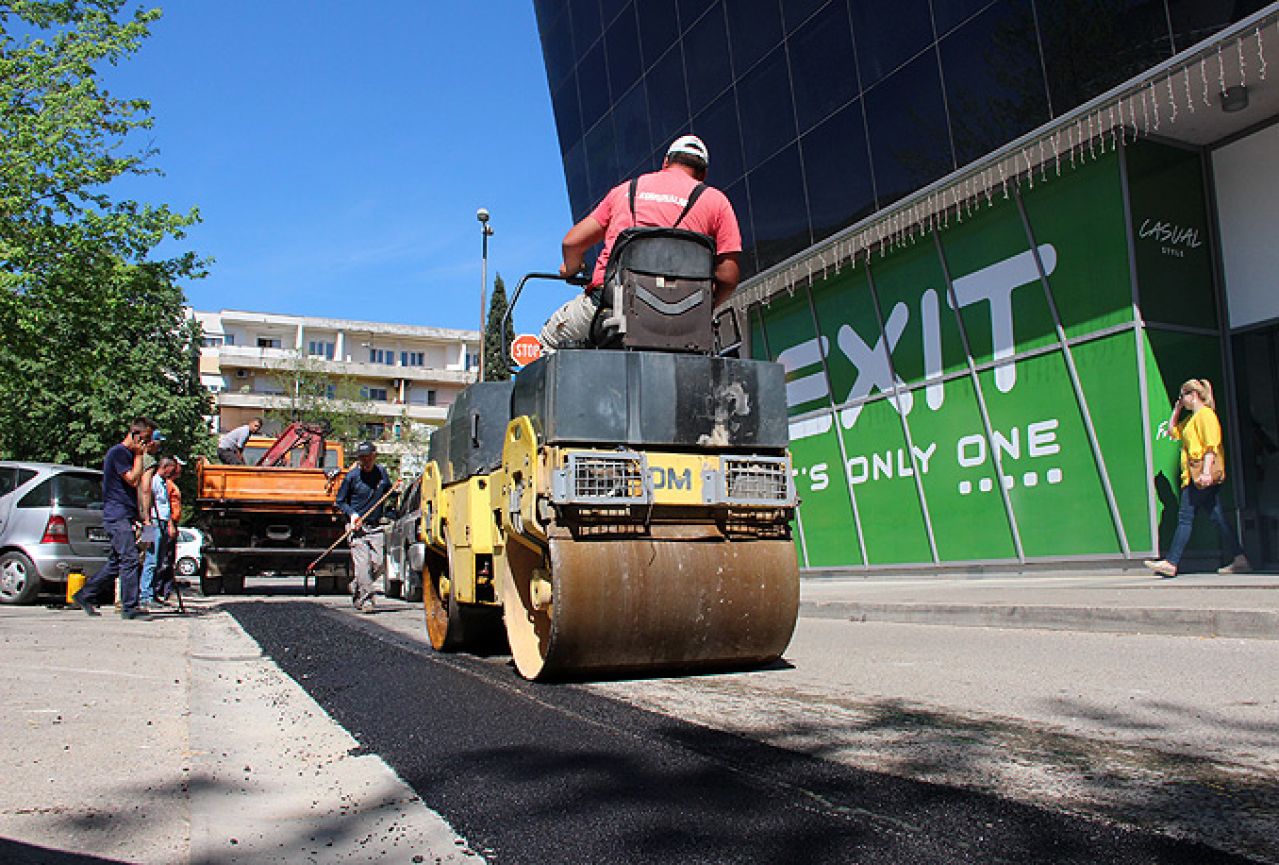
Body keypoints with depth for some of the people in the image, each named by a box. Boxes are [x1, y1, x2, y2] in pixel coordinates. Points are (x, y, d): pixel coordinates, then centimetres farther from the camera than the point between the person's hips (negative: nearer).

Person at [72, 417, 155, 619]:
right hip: (118, 516, -10)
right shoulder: (118, 452, -10)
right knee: (130, 560, -12)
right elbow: (133, 480, -18)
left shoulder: (129, 453, 20)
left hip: (125, 516, 10)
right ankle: (129, 607, -9)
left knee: (116, 562, 13)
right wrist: (139, 455, -10)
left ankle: (84, 596, 23)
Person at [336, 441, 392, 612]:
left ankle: (357, 587, 22)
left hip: (376, 527, 4)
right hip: (357, 527, -3)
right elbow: (340, 501, 5)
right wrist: (352, 514, -11)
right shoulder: (352, 476, -3)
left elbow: (389, 493, 23)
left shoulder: (382, 473, 7)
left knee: (379, 563, -1)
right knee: (362, 563, -11)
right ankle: (366, 599, -5)